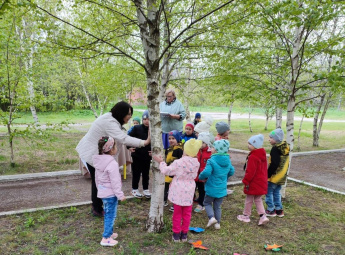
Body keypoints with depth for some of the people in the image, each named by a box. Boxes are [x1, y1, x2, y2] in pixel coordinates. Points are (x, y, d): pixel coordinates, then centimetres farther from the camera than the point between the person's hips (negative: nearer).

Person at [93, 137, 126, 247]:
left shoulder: (98, 161, 2)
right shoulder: (112, 164, -25)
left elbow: (97, 178, 12)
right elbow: (115, 182, -23)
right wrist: (120, 195, -15)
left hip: (102, 192, 9)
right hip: (111, 194, -9)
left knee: (107, 214, 21)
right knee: (111, 215, 3)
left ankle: (109, 233, 35)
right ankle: (106, 238, 10)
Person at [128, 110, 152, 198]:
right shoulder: (136, 128, -8)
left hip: (147, 156, 2)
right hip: (137, 155, -2)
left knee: (146, 173, 15)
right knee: (136, 173, 10)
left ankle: (146, 189, 29)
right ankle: (134, 189, 25)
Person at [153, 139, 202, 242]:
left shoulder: (178, 163, -21)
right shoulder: (196, 164, -9)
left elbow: (166, 171, -9)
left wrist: (161, 162, 7)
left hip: (178, 192, -2)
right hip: (189, 193, 3)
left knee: (177, 214, 13)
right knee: (187, 214, 16)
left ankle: (176, 234, 23)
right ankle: (184, 234, 26)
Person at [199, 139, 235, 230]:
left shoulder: (212, 161, -22)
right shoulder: (228, 161, 0)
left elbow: (206, 172, -32)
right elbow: (231, 171, 12)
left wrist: (200, 177, -11)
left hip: (212, 188, -5)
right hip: (222, 189, 5)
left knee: (207, 203, 18)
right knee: (217, 206, 21)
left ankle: (212, 217, -1)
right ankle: (217, 223, 25)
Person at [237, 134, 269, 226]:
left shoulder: (253, 157, -25)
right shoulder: (262, 155, 5)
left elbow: (250, 171, -25)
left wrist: (246, 181, -16)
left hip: (253, 183, -9)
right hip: (261, 181, 9)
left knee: (249, 199, 8)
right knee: (258, 199, 18)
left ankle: (246, 216, 22)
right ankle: (263, 216, 11)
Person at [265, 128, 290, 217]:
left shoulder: (275, 149, -20)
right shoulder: (285, 148, 8)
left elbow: (274, 164, -24)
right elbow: (285, 163, 15)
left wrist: (268, 174, -16)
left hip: (274, 176, -9)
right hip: (282, 176, 9)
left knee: (269, 192, 4)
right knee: (277, 192, 19)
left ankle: (271, 210, 10)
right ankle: (279, 210, 24)